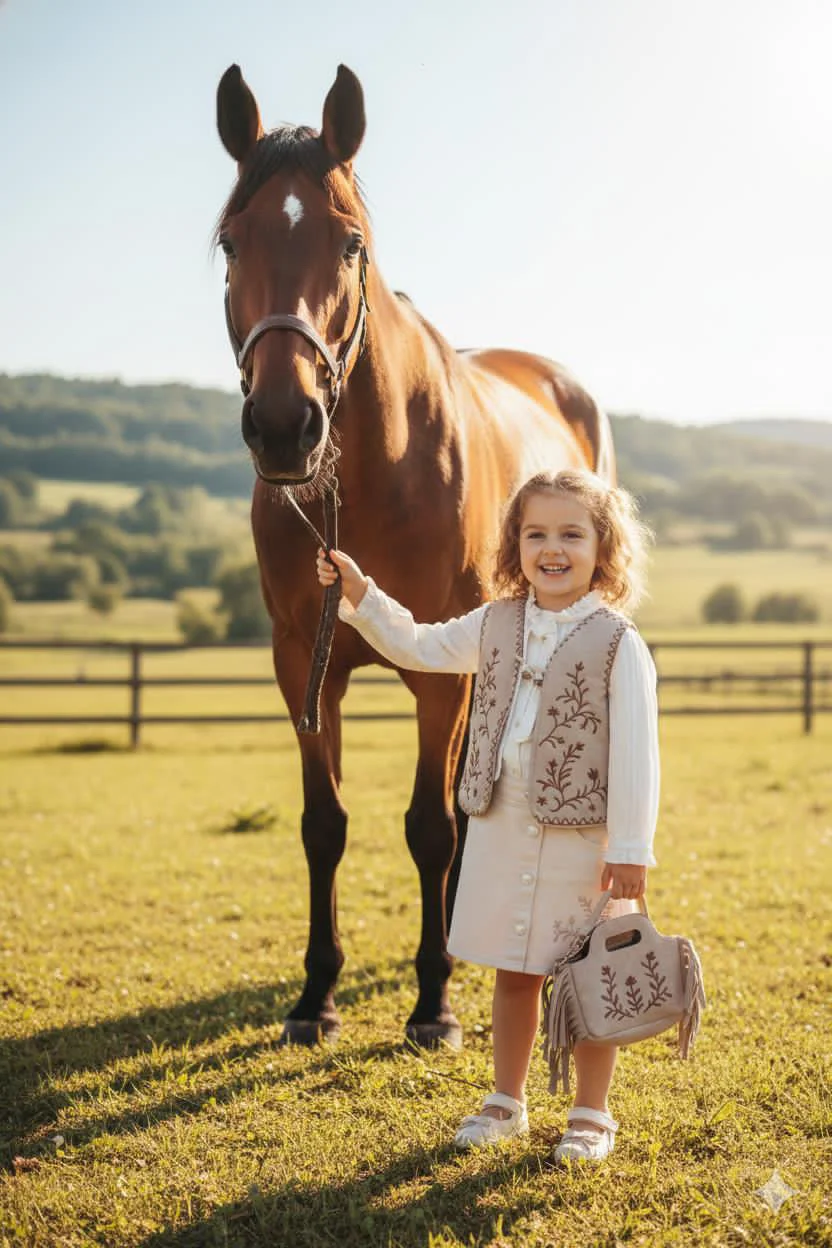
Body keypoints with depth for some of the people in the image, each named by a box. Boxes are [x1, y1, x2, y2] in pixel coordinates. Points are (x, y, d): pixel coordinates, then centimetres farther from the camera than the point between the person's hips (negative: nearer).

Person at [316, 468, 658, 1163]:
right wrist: (359, 594, 8)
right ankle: (507, 1103, 30)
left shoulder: (617, 643, -11)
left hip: (582, 838, -5)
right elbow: (419, 648, 19)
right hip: (503, 830, 5)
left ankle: (592, 1115, 21)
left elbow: (635, 752, -13)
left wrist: (630, 849, -15)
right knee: (513, 972, 16)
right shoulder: (497, 624, 6)